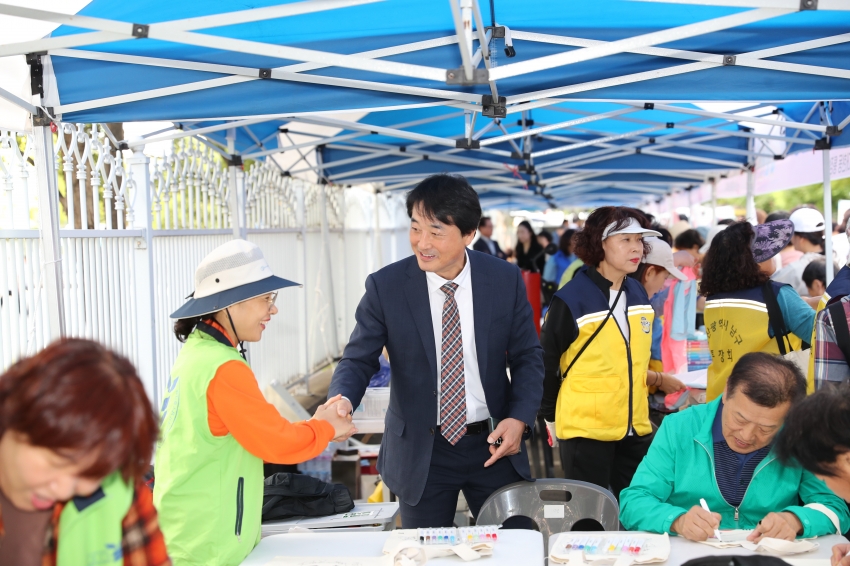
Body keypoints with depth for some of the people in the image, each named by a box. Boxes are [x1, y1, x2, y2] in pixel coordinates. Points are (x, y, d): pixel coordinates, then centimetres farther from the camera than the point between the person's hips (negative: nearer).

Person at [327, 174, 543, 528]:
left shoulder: (506, 280, -5)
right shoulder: (385, 286, -10)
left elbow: (527, 357, 2)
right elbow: (359, 359, -6)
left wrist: (519, 418, -14)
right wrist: (342, 400, -28)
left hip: (494, 445, 1)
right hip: (421, 452, -1)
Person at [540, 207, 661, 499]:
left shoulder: (638, 294, 8)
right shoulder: (571, 299, -12)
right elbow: (546, 362, -6)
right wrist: (551, 418, -1)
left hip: (635, 428, 6)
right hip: (585, 430, -6)